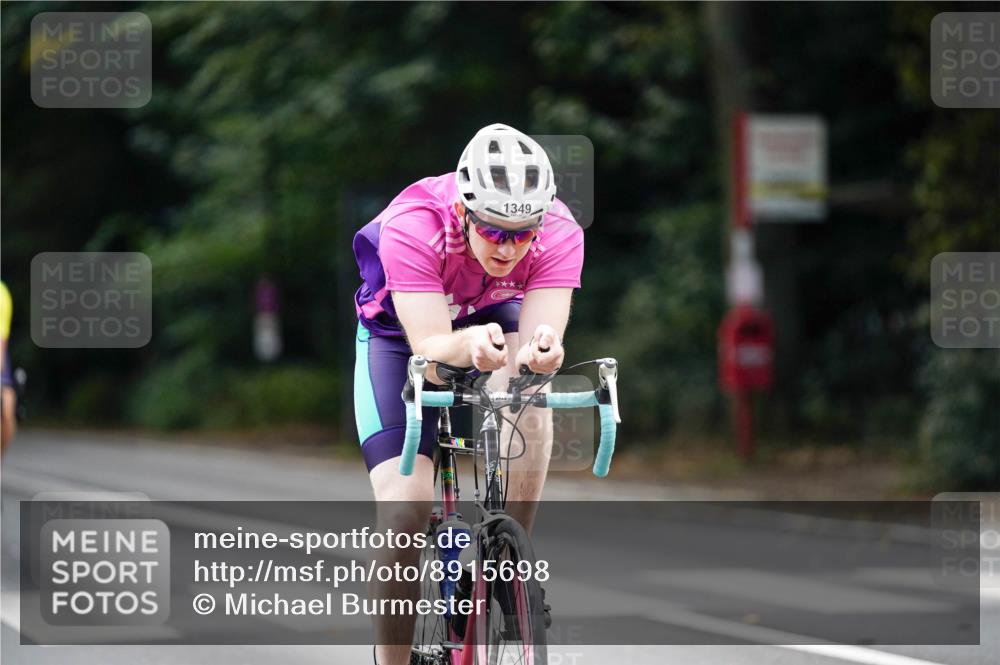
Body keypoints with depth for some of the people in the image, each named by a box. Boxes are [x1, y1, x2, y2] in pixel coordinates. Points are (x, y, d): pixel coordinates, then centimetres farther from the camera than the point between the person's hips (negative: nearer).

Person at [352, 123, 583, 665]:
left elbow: (540, 334, -36)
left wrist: (538, 353, -59)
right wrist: (467, 346, -62)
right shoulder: (413, 227, -36)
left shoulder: (559, 234, -29)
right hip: (401, 335, -2)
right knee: (406, 509, -20)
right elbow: (429, 348, -40)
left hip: (495, 320, 2)